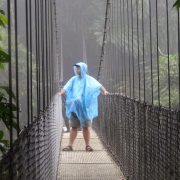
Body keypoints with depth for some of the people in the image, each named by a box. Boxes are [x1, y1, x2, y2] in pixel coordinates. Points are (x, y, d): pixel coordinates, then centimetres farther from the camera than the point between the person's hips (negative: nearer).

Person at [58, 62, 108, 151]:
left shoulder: (89, 80, 6)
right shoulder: (73, 80, 14)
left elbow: (99, 86, -6)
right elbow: (66, 88, 3)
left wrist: (104, 91, -25)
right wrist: (61, 92, -17)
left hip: (85, 107, -2)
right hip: (75, 107, 2)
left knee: (86, 127, 1)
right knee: (74, 127, 0)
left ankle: (87, 145, 8)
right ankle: (70, 145, 1)